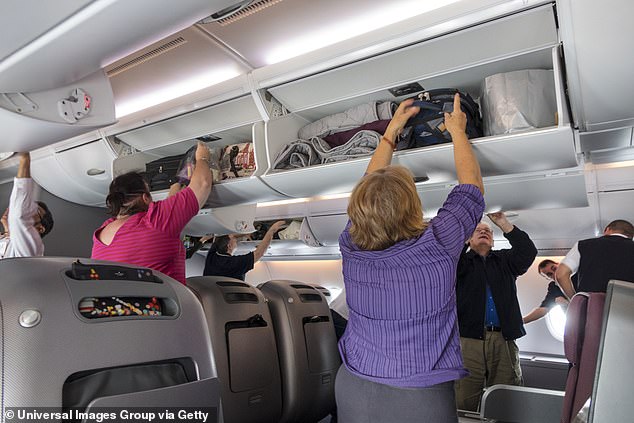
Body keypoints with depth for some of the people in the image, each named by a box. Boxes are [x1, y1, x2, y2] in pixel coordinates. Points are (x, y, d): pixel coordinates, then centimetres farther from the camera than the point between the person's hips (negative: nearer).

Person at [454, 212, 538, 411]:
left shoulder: (504, 260, 20)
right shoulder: (462, 260, 12)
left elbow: (528, 252, 4)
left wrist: (504, 224, -1)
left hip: (503, 339, 3)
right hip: (469, 339, -2)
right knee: (464, 402, -4)